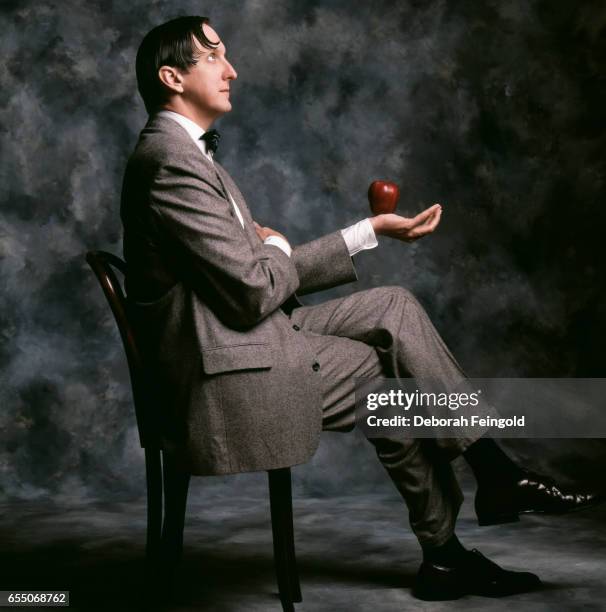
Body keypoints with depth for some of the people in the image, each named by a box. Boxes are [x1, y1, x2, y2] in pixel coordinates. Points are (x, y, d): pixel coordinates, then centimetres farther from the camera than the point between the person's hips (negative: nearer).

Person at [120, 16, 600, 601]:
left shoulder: (186, 153, 16)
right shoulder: (170, 162, -18)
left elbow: (271, 272, 13)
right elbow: (255, 291, -20)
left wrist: (370, 231, 5)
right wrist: (277, 249, 1)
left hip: (248, 337, 9)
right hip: (228, 379, -9)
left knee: (393, 304, 3)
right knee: (398, 373, -3)